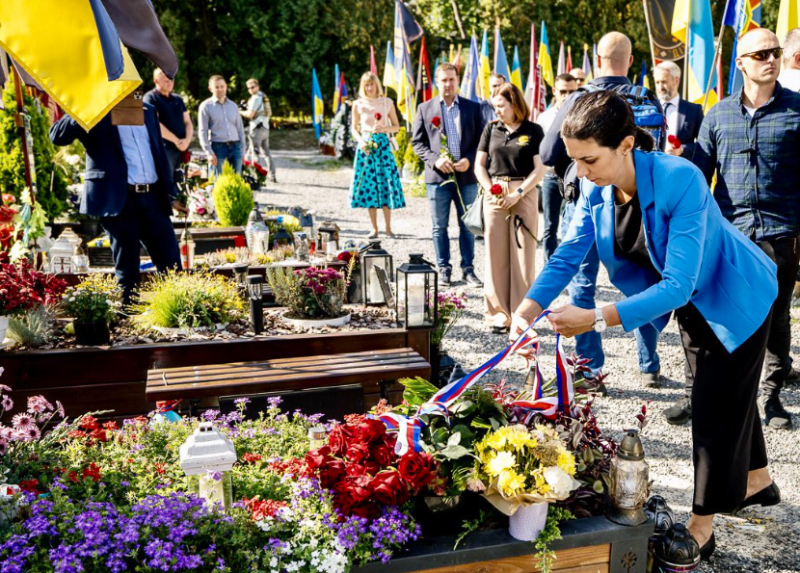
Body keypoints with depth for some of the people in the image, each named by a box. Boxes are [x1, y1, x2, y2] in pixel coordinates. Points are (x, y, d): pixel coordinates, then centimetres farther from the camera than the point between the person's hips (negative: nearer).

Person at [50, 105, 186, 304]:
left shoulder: (147, 111, 17)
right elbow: (57, 135, -11)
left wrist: (171, 194, 15)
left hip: (153, 197, 5)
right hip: (117, 199, -5)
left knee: (171, 262, 3)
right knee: (127, 268, 1)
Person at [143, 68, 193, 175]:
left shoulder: (178, 99, 19)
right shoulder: (150, 98, -1)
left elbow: (187, 122, 17)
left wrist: (187, 140, -4)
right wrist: (176, 140, -11)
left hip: (182, 149, 6)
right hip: (164, 149, -6)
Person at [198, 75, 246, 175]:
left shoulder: (233, 105, 14)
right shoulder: (206, 106, 1)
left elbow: (240, 128, 17)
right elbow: (202, 131, -3)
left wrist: (242, 150, 11)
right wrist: (209, 153, -11)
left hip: (235, 146, 4)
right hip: (218, 147, -4)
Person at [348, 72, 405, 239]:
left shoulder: (387, 103, 4)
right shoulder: (358, 104, 6)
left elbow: (396, 127, 7)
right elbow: (354, 128, 10)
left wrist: (384, 128, -12)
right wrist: (360, 141, -8)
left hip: (382, 144, -1)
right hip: (365, 145, 1)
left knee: (386, 184, -5)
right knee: (368, 185, 0)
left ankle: (388, 228, 5)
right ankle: (374, 228, 8)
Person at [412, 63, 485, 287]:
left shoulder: (473, 108, 8)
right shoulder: (425, 109, 7)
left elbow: (482, 140, 6)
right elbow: (417, 142, 4)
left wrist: (469, 160, -11)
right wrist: (434, 159, -12)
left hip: (467, 175, 0)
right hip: (437, 176, 0)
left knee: (467, 226, 5)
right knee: (440, 227, 5)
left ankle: (468, 269, 14)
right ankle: (444, 269, 14)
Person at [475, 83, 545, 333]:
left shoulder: (533, 131, 1)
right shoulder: (491, 129, 10)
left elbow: (540, 168, -4)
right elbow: (479, 164, 11)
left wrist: (518, 193, -13)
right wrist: (490, 189, -5)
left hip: (524, 193, -3)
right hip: (495, 195, 3)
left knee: (523, 256, -1)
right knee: (496, 255, 1)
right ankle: (499, 314, 8)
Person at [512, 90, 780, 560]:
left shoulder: (680, 181, -39)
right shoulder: (596, 189, -19)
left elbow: (678, 285, -41)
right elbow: (568, 256, -17)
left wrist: (599, 318, -50)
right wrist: (529, 308, -34)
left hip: (737, 297, -7)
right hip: (692, 304, 7)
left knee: (719, 405, -1)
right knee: (719, 393, 21)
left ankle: (702, 528, 12)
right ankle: (757, 480, 43)